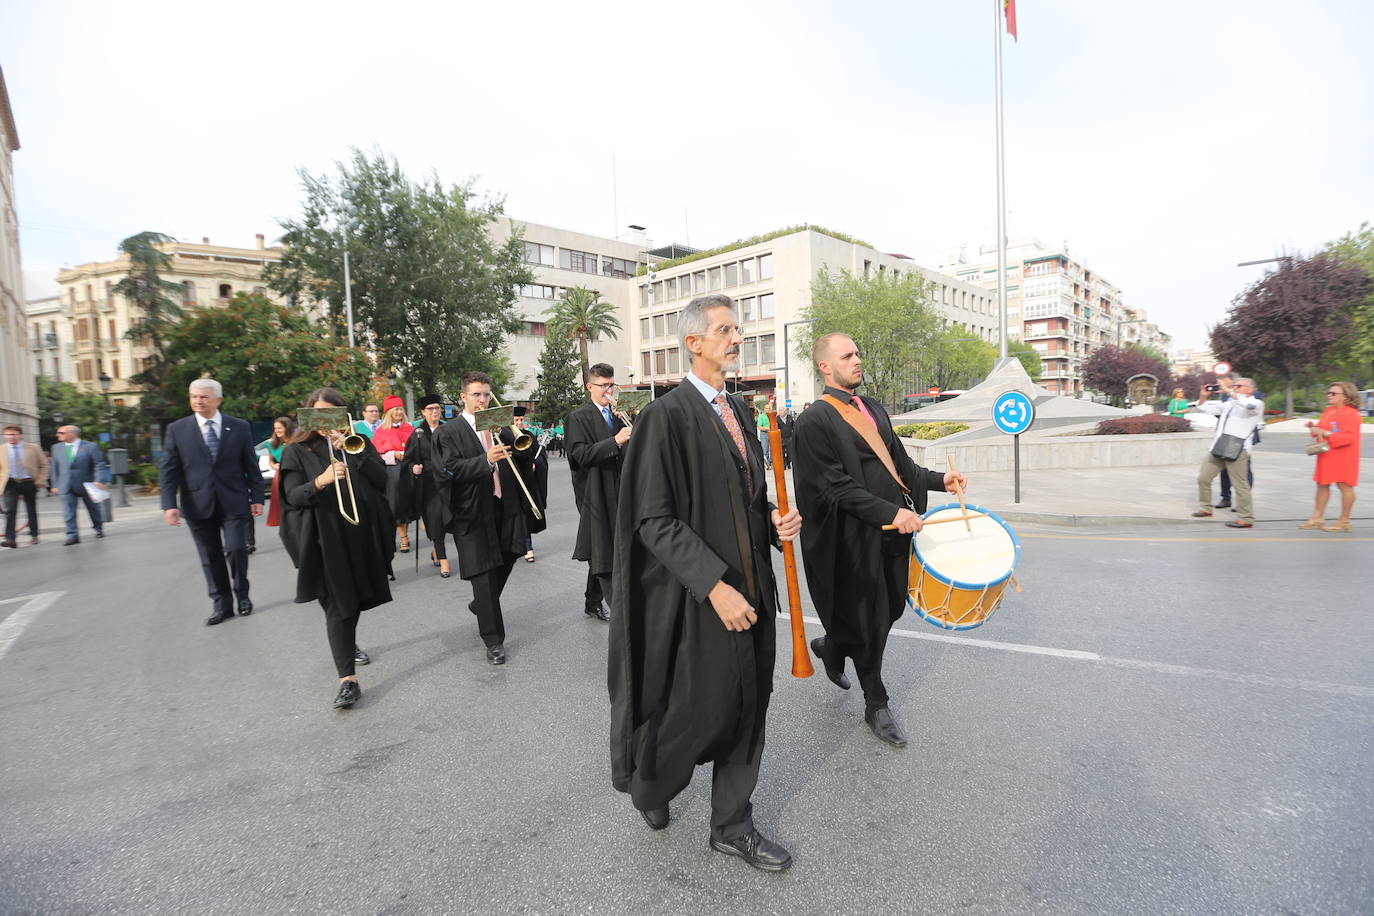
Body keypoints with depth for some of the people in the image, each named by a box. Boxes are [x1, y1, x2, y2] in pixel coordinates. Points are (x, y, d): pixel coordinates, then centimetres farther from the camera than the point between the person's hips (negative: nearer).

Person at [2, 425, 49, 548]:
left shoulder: (33, 448, 1)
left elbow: (44, 465, 4)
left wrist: (40, 481, -4)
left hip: (29, 483, 0)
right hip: (11, 484, 0)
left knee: (32, 511, 10)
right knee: (10, 511, -12)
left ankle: (34, 536, 23)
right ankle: (10, 539, -16)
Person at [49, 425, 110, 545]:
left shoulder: (90, 446, -5)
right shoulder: (56, 448, 9)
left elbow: (100, 465, -7)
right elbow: (54, 467, 14)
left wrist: (99, 480, -19)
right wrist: (55, 485, 9)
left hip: (86, 485, -3)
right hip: (66, 486, 3)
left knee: (93, 508, 11)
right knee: (68, 512, -5)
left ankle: (99, 529, 30)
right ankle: (72, 536, -3)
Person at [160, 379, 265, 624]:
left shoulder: (240, 427, 3)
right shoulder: (176, 429, 3)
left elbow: (251, 465, 4)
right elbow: (168, 470, 2)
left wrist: (257, 498, 0)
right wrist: (169, 504, -7)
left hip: (233, 502, -1)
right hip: (198, 504, 1)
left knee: (236, 549, -6)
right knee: (210, 557, 6)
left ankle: (242, 595, 17)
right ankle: (221, 605, 17)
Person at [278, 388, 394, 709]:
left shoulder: (358, 443, 9)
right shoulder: (298, 451, 3)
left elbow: (380, 480, -4)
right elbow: (292, 496, -9)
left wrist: (351, 452, -14)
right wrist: (320, 481, -28)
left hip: (362, 533, 3)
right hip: (325, 540, -3)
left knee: (355, 597, 18)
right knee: (337, 605, -7)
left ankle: (348, 644, 44)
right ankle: (347, 680, -6)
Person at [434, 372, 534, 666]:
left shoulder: (498, 426, 14)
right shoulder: (448, 432, -3)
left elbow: (523, 454, 6)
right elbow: (449, 470, -16)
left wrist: (502, 433, -10)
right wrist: (486, 460, -30)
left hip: (504, 507, 6)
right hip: (474, 512, -6)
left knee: (505, 560, 18)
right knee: (483, 574, -2)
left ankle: (480, 605, 45)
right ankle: (493, 640, 7)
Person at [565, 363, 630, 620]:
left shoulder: (616, 415, 15)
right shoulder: (578, 417, -4)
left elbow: (626, 450, 10)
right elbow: (580, 455, -16)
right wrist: (615, 441, -26)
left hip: (615, 492, 7)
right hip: (594, 493, -6)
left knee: (601, 550, 15)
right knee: (602, 552, -5)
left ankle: (593, 603, 28)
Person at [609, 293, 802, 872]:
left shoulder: (739, 410, 10)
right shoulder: (667, 415, -14)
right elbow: (654, 520, -19)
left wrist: (777, 520, -2)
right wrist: (715, 585, -24)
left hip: (751, 587, 7)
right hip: (700, 598, -7)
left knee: (748, 708, 14)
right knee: (700, 711, 8)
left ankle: (732, 827, 35)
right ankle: (649, 783, 41)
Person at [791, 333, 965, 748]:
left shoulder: (873, 408, 13)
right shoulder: (815, 420, -12)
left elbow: (899, 462, 16)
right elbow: (836, 487, -19)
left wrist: (938, 480, 1)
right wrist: (889, 512, -25)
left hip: (892, 528, 8)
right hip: (855, 537, -7)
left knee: (891, 609, 16)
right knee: (869, 622, 5)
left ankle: (831, 647, 43)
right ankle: (876, 706, 26)